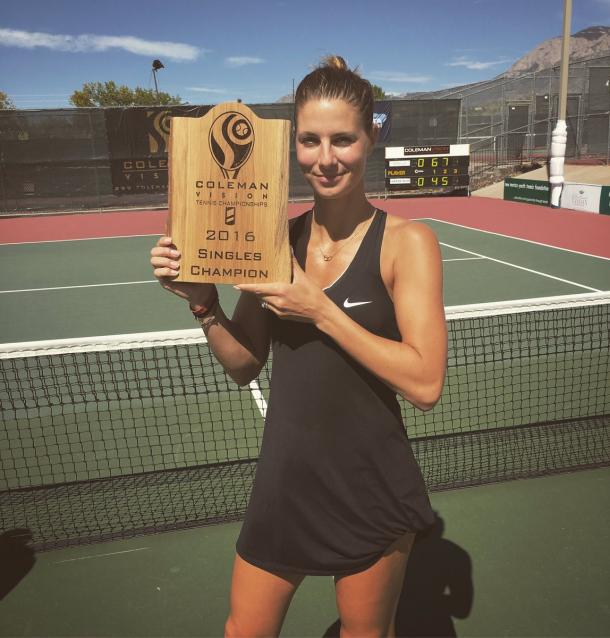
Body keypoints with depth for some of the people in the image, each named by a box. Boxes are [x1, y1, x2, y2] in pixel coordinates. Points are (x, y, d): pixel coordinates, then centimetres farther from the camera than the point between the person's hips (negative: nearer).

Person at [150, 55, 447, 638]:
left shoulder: (406, 242, -11)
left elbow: (425, 384, -20)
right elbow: (244, 366, 4)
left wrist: (320, 309, -24)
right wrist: (202, 301, -12)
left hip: (370, 492, -3)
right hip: (283, 481, 3)